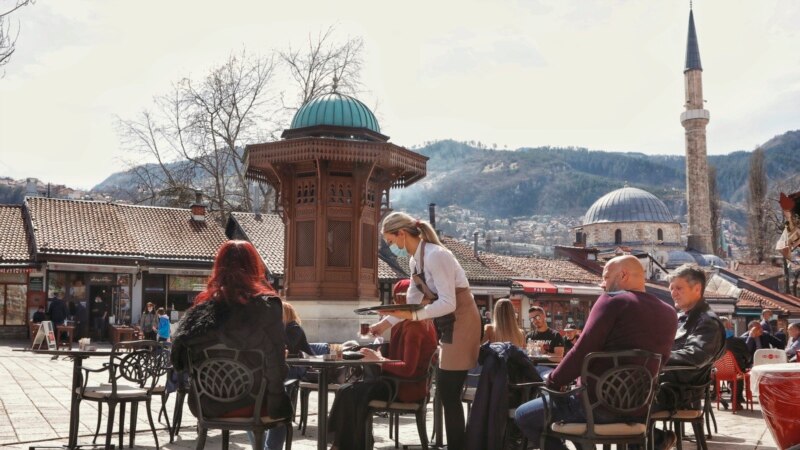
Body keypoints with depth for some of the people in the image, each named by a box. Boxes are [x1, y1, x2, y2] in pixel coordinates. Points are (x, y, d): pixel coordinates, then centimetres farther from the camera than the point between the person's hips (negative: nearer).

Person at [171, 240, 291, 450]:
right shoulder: (266, 305, -12)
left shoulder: (203, 305, 1)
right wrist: (277, 401, -2)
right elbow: (275, 361, -15)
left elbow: (181, 356, 3)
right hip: (246, 403, -4)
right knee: (283, 406, 26)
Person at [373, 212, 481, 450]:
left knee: (449, 391, -6)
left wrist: (414, 316, -32)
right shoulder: (415, 260, 7)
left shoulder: (434, 255, -22)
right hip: (444, 322, 9)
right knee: (445, 390, 13)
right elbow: (411, 301, 14)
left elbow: (448, 303, -26)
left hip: (460, 321, -9)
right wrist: (385, 323, 9)